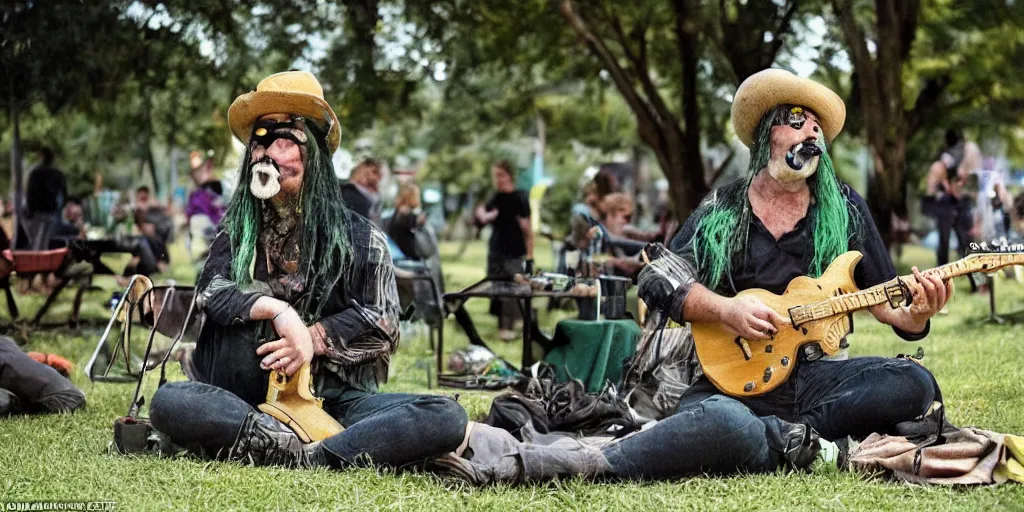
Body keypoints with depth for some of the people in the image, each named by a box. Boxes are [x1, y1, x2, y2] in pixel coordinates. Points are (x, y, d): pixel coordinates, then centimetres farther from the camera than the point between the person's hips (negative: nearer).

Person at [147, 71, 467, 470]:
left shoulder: (359, 238, 9)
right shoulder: (236, 227, 14)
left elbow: (382, 325, 5)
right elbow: (211, 289, -3)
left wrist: (314, 338, -9)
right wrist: (276, 309, -19)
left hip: (334, 399, 0)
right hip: (250, 399, 0)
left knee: (446, 417, -29)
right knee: (168, 402, -33)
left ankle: (311, 459, -35)